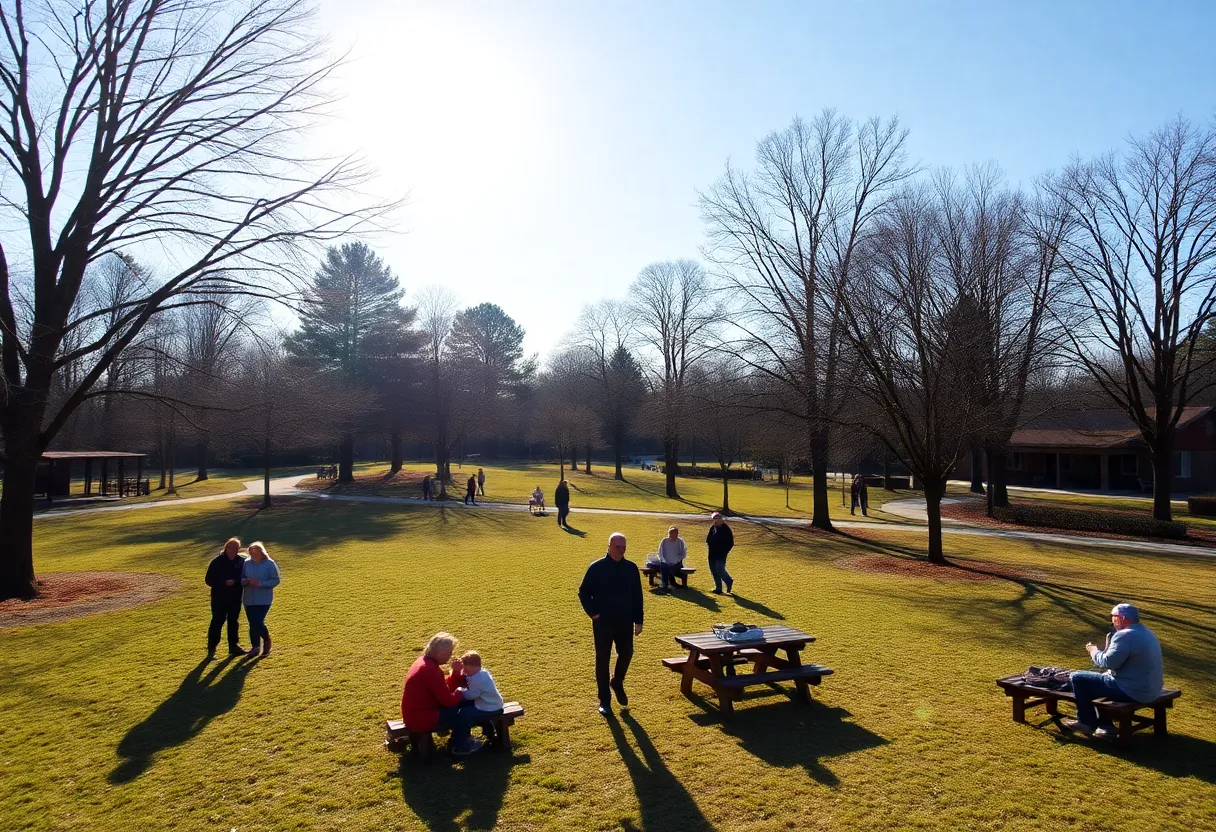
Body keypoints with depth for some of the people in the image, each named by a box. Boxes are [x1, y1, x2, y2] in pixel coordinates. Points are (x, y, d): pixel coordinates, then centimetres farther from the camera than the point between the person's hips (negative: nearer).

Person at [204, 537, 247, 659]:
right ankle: (211, 649, 6)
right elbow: (209, 580, -7)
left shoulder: (241, 561, -1)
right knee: (217, 622, -2)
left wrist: (235, 581, -18)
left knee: (234, 621, 13)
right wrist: (223, 583, -18)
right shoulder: (217, 561, -8)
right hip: (219, 598, -3)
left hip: (235, 598, 3)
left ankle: (234, 646, 24)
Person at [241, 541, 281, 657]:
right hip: (249, 599, 4)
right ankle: (255, 647, 26)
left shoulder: (270, 564, -11)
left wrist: (260, 583, -22)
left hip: (264, 600, -4)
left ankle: (266, 640, 18)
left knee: (258, 622, -11)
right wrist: (244, 581, -14)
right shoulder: (247, 563, -1)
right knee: (252, 623, 10)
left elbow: (275, 580, -10)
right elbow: (241, 577, 10)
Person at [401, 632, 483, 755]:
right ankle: (459, 746, 13)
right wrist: (460, 693, -1)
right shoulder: (431, 670, -25)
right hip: (422, 718, -10)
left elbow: (446, 688, 12)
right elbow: (448, 700, -20)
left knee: (463, 704, 16)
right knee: (469, 712, -7)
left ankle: (459, 738, 25)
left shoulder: (425, 661, 6)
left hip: (418, 712, 10)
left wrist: (456, 672, -2)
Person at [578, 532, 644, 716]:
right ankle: (604, 701, 16)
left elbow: (637, 596, 6)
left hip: (625, 623, 3)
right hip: (603, 623, -3)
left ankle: (617, 682, 39)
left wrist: (638, 620, 5)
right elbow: (583, 592, -1)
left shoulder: (631, 568, 1)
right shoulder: (596, 568, -8)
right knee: (602, 661, 4)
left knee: (626, 654, 8)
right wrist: (593, 613, -10)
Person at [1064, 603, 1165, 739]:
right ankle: (1105, 725, 27)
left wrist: (1094, 651, -3)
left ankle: (1087, 723, 10)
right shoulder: (1146, 632, 12)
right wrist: (1102, 651, 11)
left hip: (1133, 692, -10)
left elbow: (1108, 662, -22)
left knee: (1077, 678, -4)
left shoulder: (1125, 636, -22)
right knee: (1100, 678, 30)